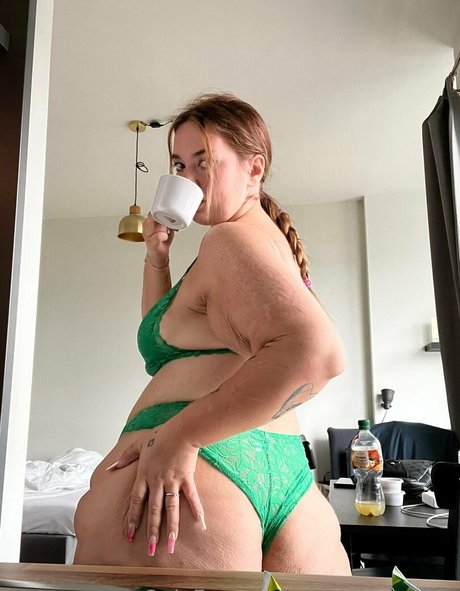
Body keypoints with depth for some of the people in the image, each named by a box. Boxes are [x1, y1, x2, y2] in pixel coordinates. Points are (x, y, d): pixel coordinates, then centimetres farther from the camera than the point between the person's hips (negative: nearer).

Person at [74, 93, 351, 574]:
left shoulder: (230, 238, -7)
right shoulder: (266, 239, 22)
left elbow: (317, 352, -26)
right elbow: (165, 335, 28)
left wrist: (179, 435, -25)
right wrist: (157, 256, 16)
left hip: (201, 464, -9)